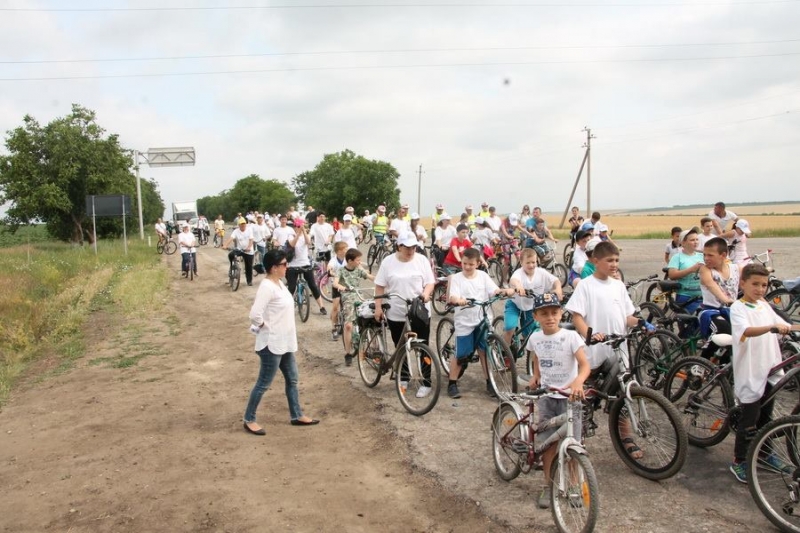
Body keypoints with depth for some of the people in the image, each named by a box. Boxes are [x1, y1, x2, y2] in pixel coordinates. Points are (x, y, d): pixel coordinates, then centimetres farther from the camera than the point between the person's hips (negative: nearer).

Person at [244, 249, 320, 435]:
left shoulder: (279, 283, 7)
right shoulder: (267, 287, -23)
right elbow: (255, 314, -31)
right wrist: (266, 327, -16)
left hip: (284, 342, 10)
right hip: (272, 344, -10)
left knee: (292, 379, 18)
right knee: (264, 383, 3)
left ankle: (296, 416, 31)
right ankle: (249, 420, 18)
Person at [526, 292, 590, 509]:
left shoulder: (571, 337, -13)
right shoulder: (535, 339, 1)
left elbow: (585, 365, -21)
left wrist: (577, 382, -39)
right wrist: (535, 377, 3)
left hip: (569, 396, -3)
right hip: (546, 396, 3)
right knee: (548, 444, 7)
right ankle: (549, 486, 22)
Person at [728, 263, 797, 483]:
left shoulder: (764, 306, 11)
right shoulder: (738, 308, -12)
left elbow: (784, 326, 14)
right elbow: (748, 331, -30)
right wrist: (772, 327, -45)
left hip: (769, 371, 7)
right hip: (750, 373, -7)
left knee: (766, 416, 20)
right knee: (749, 420, -1)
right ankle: (739, 462, 11)